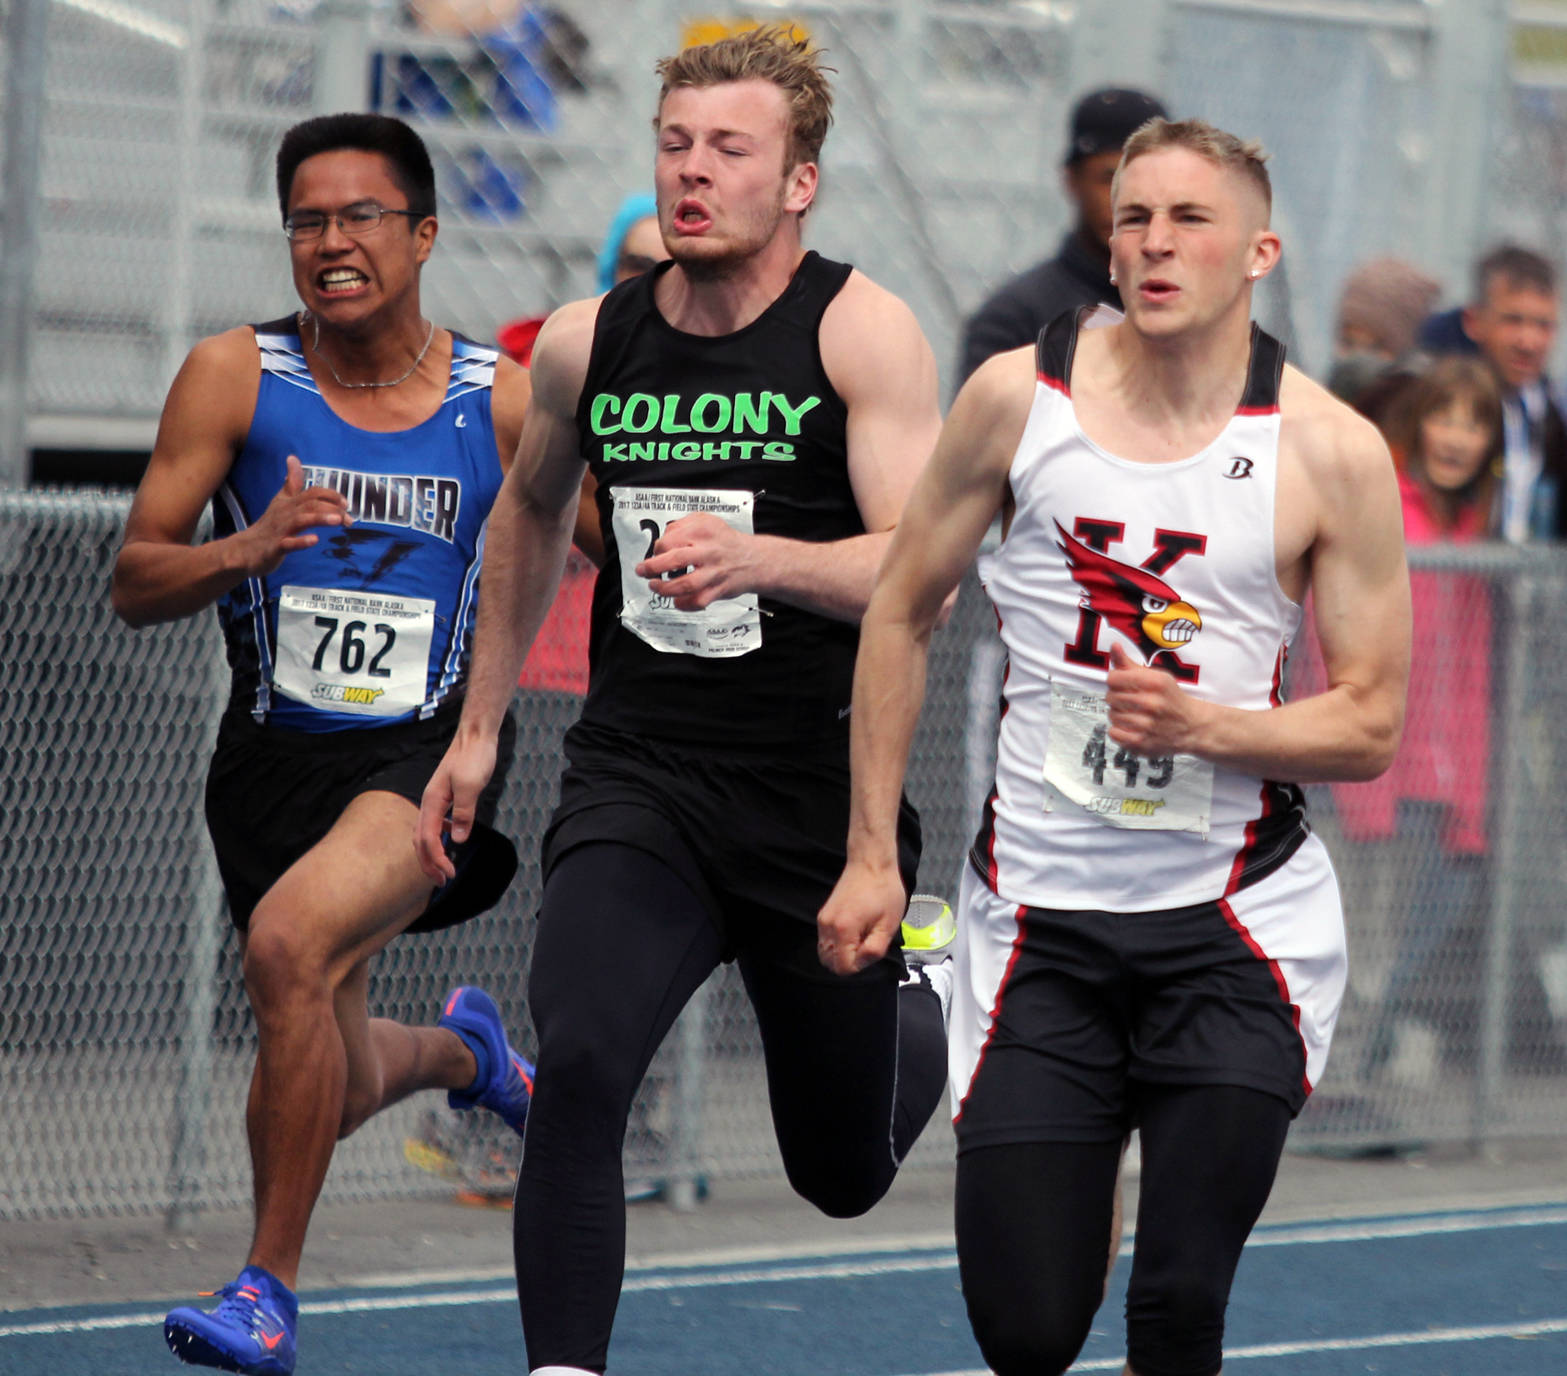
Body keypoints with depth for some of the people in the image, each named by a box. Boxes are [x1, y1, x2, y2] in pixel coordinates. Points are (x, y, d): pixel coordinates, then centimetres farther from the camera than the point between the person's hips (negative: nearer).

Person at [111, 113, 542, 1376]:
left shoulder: (505, 398, -5)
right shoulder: (235, 376, -4)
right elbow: (134, 584, -3)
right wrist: (242, 551, -23)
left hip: (430, 751, -3)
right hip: (276, 757, 3)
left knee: (292, 940, -31)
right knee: (335, 1084, 13)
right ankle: (461, 1049, 53)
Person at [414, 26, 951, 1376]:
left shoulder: (863, 331, -10)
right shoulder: (587, 342, 3)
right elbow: (531, 513, 25)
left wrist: (756, 559, -37)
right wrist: (480, 725, 26)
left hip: (824, 799, -2)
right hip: (637, 775, 2)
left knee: (845, 1173, 15)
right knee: (579, 1068, -26)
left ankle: (911, 1003, 50)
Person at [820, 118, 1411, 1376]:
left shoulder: (1331, 454, -5)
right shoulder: (1019, 396, -1)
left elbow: (1371, 726, -1)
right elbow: (901, 615, 10)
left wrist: (1207, 725, -19)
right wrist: (873, 854, 7)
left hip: (1235, 922, -1)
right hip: (1040, 917, 1)